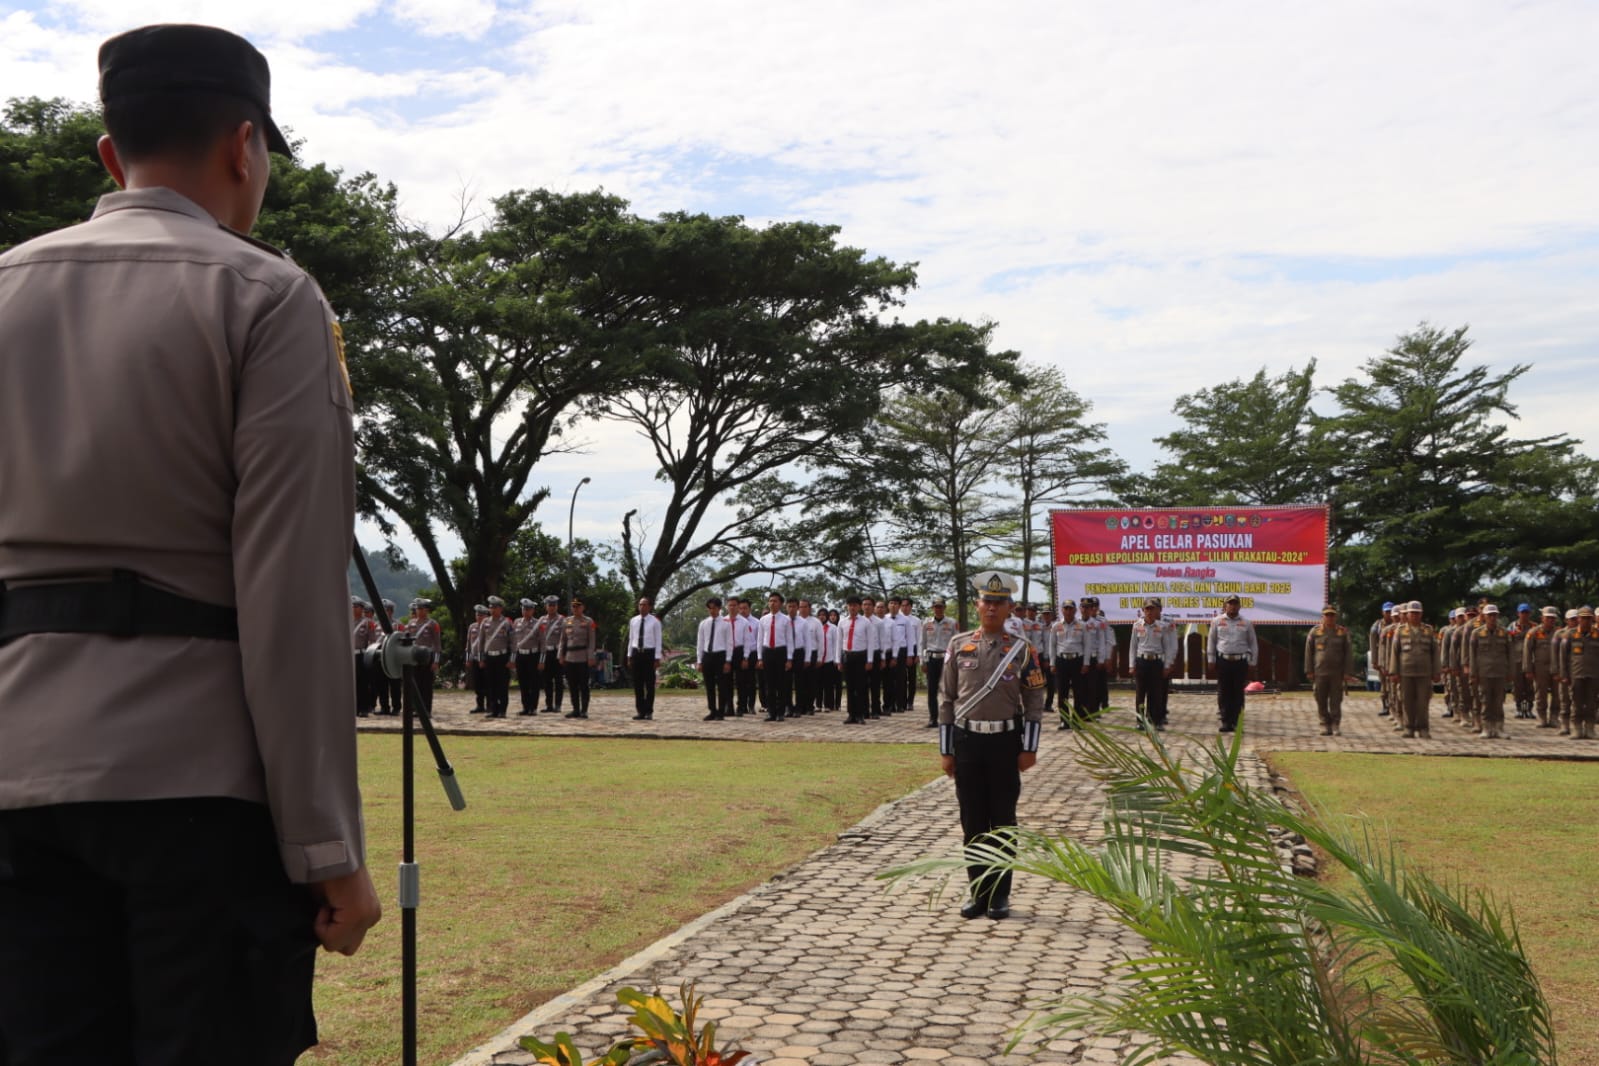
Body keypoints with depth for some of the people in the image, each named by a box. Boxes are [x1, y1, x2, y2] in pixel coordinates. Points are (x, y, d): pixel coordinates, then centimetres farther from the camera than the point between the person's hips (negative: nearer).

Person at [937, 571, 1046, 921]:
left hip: (1006, 742, -1)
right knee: (972, 821, 6)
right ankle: (977, 892, 16)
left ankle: (1000, 895, 14)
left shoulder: (1022, 650, 0)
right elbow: (946, 699, 5)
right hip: (967, 741, 1)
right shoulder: (959, 646, 3)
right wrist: (945, 750, 2)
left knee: (1003, 821, 5)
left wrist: (1029, 748, -6)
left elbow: (1035, 702, 2)